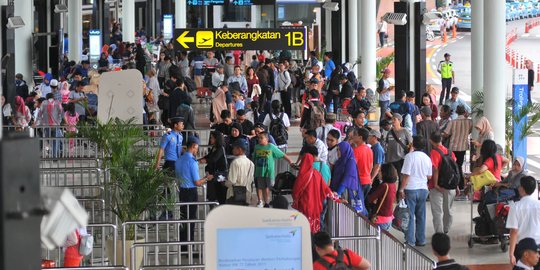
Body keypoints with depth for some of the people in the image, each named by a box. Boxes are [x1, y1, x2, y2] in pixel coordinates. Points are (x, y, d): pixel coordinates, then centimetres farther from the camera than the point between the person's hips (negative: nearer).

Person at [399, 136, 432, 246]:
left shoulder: (410, 156, -11)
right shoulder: (427, 158, 5)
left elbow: (406, 174, -15)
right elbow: (429, 176, 10)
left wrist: (402, 189, -9)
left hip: (411, 189, -5)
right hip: (423, 189, 5)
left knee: (409, 216, 0)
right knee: (421, 216, 13)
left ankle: (410, 241, 0)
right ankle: (421, 240, 18)